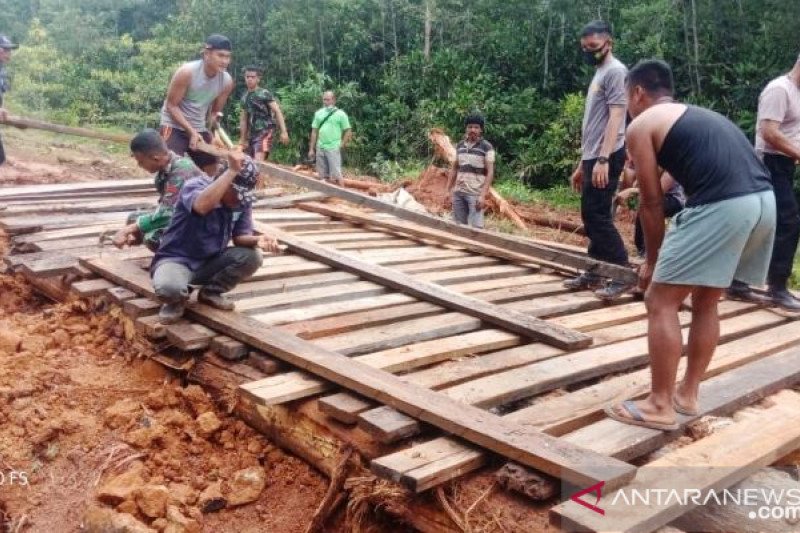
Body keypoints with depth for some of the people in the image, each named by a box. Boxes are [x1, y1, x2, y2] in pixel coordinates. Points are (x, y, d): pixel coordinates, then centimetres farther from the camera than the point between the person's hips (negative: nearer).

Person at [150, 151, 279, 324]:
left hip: (210, 262, 6)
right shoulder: (195, 185, -21)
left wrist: (257, 240, -28)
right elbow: (202, 206, -45)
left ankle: (211, 292, 6)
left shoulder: (243, 202, -3)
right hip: (176, 259, -6)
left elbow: (240, 236, -3)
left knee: (252, 256, -18)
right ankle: (176, 300, 2)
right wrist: (232, 170, -41)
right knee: (169, 288, -39)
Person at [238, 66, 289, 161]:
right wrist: (242, 139, 19)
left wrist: (283, 131, -18)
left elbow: (277, 111, -10)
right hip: (252, 133, 7)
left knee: (258, 162, -24)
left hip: (265, 131, -7)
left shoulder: (264, 94, -4)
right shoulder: (244, 98, 14)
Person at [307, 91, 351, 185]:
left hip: (333, 148, -5)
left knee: (336, 176, -7)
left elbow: (348, 132, -1)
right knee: (323, 176, 9)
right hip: (320, 148, 5)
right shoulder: (318, 113, 11)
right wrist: (311, 149, 10)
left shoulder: (340, 114, -2)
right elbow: (314, 131, 13)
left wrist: (341, 145, -8)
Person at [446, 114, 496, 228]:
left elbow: (490, 172, -9)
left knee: (475, 227, -10)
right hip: (458, 192, 5)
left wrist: (483, 195, -17)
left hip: (475, 193, -5)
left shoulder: (486, 147, -5)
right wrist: (448, 189, 11)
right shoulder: (460, 145, 10)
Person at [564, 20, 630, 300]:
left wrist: (603, 159, -26)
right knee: (590, 216, 11)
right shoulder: (599, 74, 23)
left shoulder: (615, 71, -6)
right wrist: (583, 163, 23)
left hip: (606, 157, -10)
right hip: (593, 156, 10)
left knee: (598, 215, -12)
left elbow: (615, 118, -17)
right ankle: (594, 273, 18)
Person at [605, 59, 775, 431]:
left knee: (661, 302, 3)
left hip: (722, 206, -8)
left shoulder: (641, 125, 10)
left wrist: (651, 260, 20)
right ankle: (687, 394, 30)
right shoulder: (698, 115, 32)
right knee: (706, 302, 22)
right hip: (764, 199, 8)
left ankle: (660, 406, 9)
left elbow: (652, 201, 9)